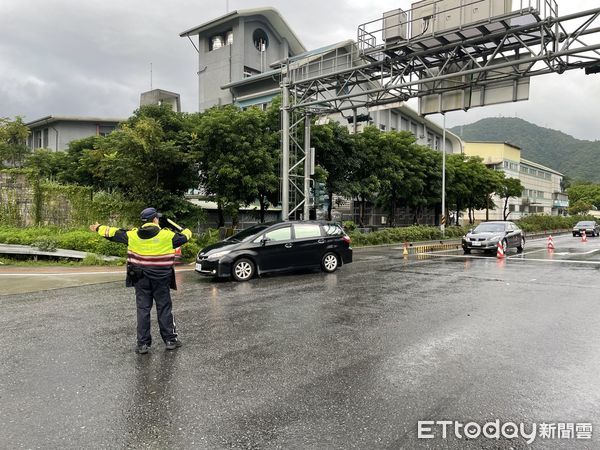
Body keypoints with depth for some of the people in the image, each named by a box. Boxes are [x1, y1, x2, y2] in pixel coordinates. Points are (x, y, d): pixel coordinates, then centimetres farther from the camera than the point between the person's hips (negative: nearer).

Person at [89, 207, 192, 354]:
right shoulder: (167, 235, -9)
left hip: (141, 278, 2)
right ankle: (170, 340, 13)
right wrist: (183, 229, 28)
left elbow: (113, 233, 12)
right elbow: (184, 236, 4)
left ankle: (143, 343, 10)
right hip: (161, 279, -2)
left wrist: (99, 228, 30)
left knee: (143, 309, 8)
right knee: (164, 308, 8)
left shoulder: (132, 235, -1)